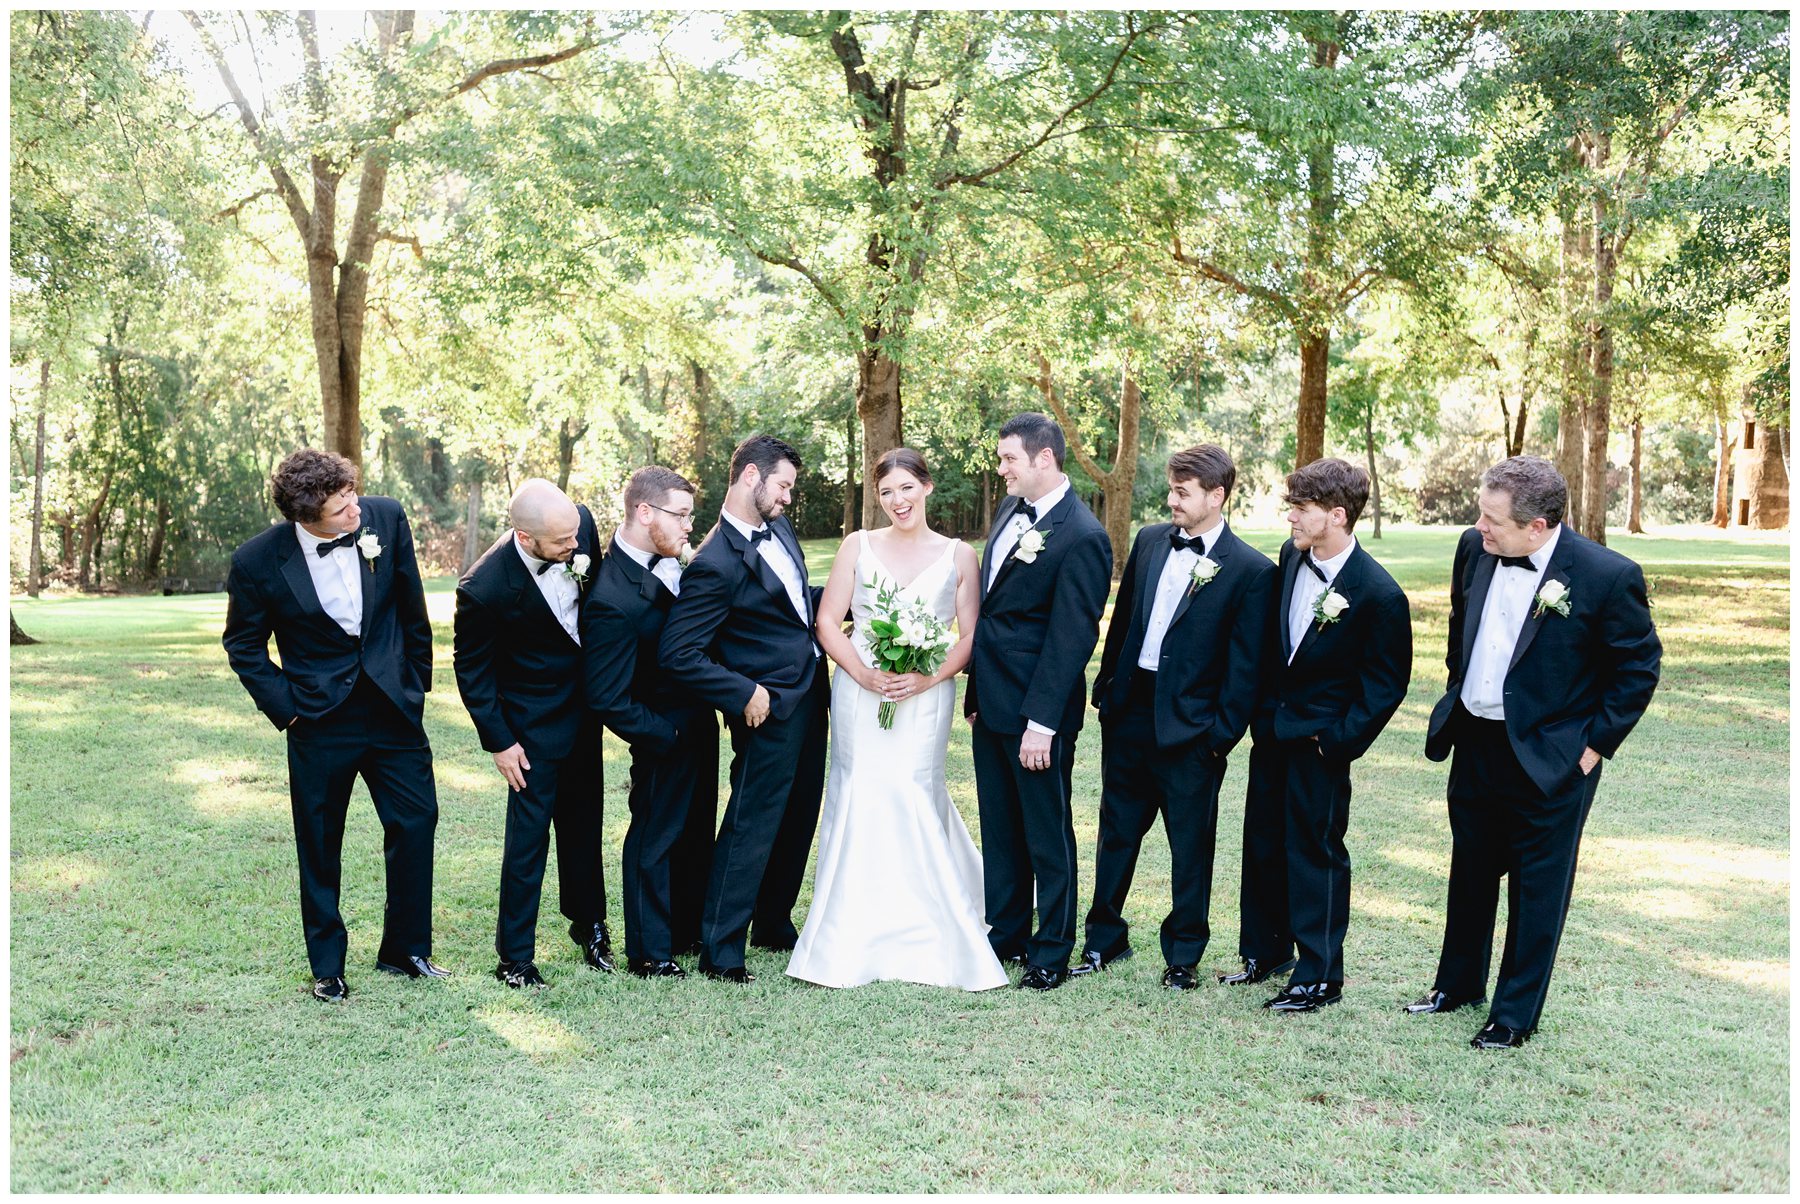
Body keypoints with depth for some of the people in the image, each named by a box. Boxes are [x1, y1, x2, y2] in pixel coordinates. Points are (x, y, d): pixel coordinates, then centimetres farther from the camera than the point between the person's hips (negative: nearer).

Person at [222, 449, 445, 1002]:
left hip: (393, 706, 3)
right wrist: (284, 705, -4)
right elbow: (243, 645, 2)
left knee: (416, 822, 5)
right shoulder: (258, 562, -15)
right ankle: (327, 966, 24)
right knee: (320, 846, 7)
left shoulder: (386, 518, -8)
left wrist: (416, 679, 10)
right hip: (321, 720, -2)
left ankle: (405, 950, 23)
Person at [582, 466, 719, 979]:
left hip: (698, 720, 9)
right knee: (656, 836, 8)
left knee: (696, 830, 23)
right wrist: (664, 734, -17)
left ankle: (688, 928, 41)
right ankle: (650, 951, 26)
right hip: (666, 734, -9)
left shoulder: (664, 560, -6)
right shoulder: (612, 601, -31)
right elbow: (609, 701, -26)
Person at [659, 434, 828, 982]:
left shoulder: (778, 528, 6)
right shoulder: (716, 563, -22)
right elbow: (678, 654, -23)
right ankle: (720, 951, 9)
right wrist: (743, 694, -21)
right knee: (752, 825, -2)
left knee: (798, 819, 19)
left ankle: (774, 924, 36)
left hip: (809, 699, 9)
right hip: (769, 710, -9)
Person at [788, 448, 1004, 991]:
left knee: (913, 801, -3)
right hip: (859, 696, 1)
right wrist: (865, 674, -12)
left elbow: (971, 636, 1)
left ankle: (925, 936, 13)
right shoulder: (858, 546, 5)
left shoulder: (959, 556, 4)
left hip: (925, 698, -1)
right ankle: (854, 939, 11)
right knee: (858, 800, 0)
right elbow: (827, 622, 2)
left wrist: (927, 678, -15)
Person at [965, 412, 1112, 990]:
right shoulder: (1010, 509, 8)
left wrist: (1041, 722, -20)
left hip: (1036, 707, -8)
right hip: (991, 702, 8)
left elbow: (1072, 639, -19)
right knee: (999, 829, 18)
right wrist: (975, 694, 14)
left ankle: (1052, 953, 18)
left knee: (1047, 834, 5)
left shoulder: (1081, 537, -18)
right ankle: (1006, 935, 32)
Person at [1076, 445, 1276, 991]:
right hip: (1128, 711, 5)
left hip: (1190, 726, -5)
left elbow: (1245, 664, -9)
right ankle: (1105, 939, 30)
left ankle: (1183, 954, 24)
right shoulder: (1150, 540, 5)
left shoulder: (1251, 570, -10)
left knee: (1191, 845, 8)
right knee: (1116, 831, 16)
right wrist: (1105, 688, 10)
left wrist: (1223, 735, -11)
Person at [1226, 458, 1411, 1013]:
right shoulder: (1291, 556, 0)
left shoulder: (1378, 594, -20)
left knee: (1315, 850, 2)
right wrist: (1263, 707, 10)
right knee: (1262, 842, 16)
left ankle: (1320, 977, 15)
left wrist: (1338, 738, -14)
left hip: (1320, 741, -7)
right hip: (1272, 727, 7)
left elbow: (1386, 683, -12)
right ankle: (1265, 952, 34)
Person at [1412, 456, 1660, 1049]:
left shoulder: (1608, 576, -20)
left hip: (1550, 758, -5)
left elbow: (1640, 665, -8)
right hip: (1475, 743, 5)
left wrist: (1597, 742, -9)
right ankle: (1459, 982, 39)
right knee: (1470, 869, 20)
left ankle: (1516, 1014, 22)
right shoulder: (1474, 548, -5)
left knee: (1538, 885, 8)